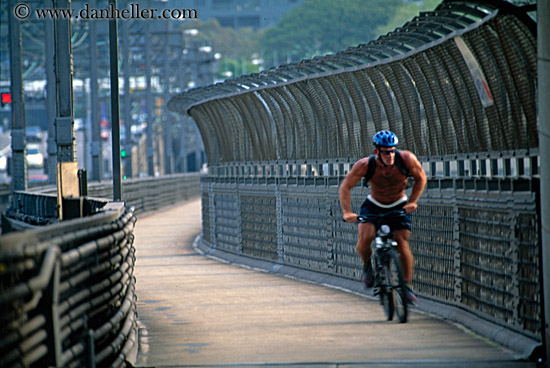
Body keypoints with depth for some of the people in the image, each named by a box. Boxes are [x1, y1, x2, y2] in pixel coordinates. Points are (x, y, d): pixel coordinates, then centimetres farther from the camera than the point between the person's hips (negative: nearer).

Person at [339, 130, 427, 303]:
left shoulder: (406, 159, -25)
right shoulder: (365, 165, -27)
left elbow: (421, 178, -7)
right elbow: (345, 187, -17)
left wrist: (412, 201, -15)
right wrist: (347, 212, -28)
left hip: (399, 207, 0)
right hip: (373, 206, 0)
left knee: (402, 245, -12)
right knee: (364, 239, -24)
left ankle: (408, 285, 6)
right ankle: (367, 266, 7)